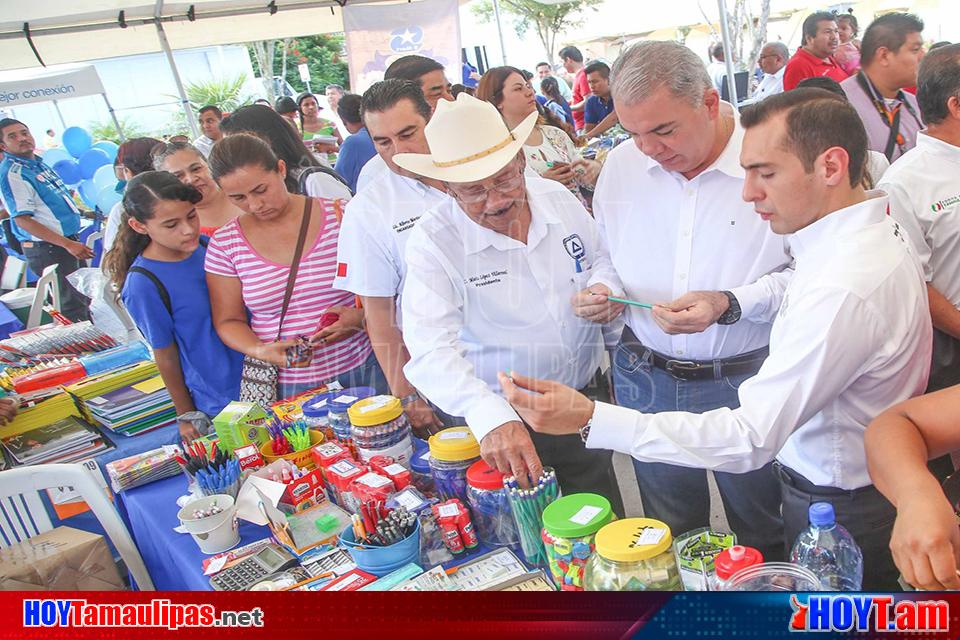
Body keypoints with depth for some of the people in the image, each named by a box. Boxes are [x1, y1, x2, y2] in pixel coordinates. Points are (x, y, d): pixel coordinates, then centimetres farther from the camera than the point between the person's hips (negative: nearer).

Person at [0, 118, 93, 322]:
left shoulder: (36, 162, 10)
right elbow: (22, 220, -20)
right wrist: (68, 245, -24)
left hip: (70, 240, 9)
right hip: (48, 249, -9)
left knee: (85, 296, 19)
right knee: (73, 305, -4)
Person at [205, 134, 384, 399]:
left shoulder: (340, 215, -7)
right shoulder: (224, 244, -2)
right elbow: (229, 321, 5)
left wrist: (363, 317, -19)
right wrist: (259, 350, -15)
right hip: (286, 385, 1)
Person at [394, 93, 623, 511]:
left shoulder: (557, 197, -5)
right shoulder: (432, 241, -20)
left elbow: (602, 258, 13)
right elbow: (432, 349, -31)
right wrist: (492, 418, -46)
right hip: (501, 422, -4)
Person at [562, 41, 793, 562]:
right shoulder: (620, 165, 0)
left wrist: (731, 303, -25)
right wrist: (601, 291, -9)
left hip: (747, 382, -3)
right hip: (647, 379, 4)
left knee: (763, 537, 20)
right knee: (669, 537, 23)